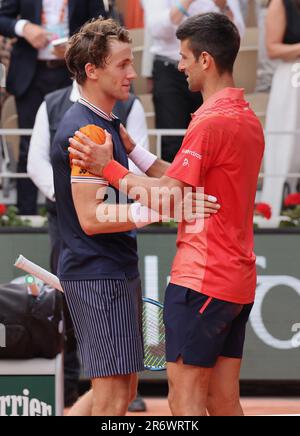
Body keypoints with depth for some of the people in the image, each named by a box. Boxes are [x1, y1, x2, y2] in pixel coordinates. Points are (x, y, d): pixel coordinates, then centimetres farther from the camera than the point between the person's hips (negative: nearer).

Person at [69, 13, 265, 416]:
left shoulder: (210, 122, -15)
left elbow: (168, 199, -16)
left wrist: (108, 168, -10)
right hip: (238, 280, 9)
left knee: (185, 398, -5)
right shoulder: (248, 118, 14)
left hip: (201, 278, -9)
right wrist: (132, 151, 16)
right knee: (223, 401, 10)